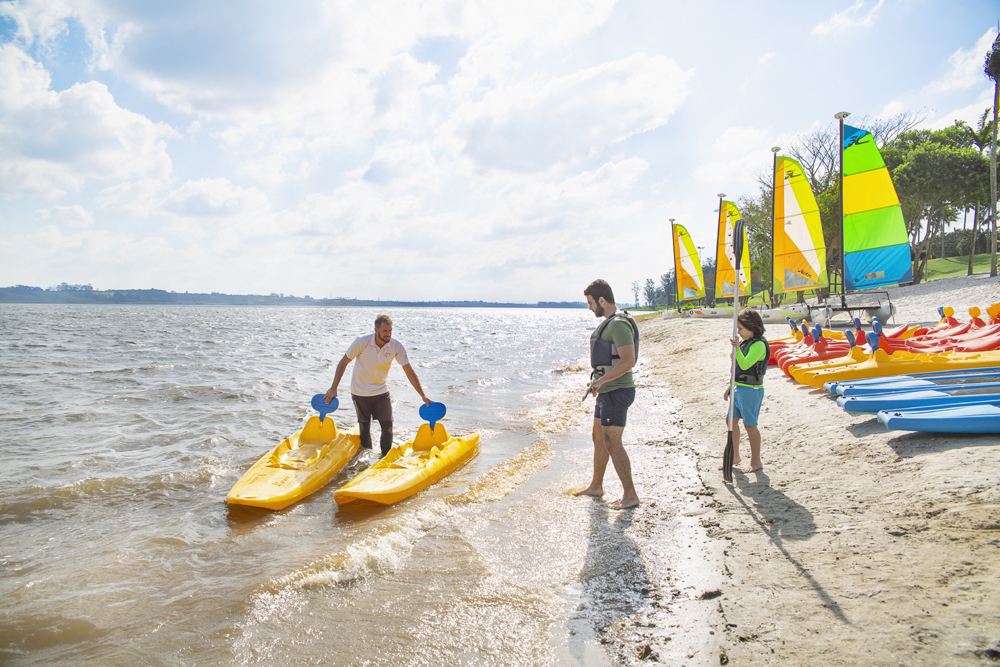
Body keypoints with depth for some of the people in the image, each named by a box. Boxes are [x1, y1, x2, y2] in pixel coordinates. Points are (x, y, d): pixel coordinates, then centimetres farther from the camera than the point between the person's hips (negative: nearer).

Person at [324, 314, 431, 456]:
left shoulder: (396, 346, -15)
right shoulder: (361, 342, -19)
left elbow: (409, 371, -12)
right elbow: (343, 363, -8)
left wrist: (423, 395, -17)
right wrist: (334, 388, -11)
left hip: (381, 392, 2)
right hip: (360, 393, -2)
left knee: (388, 427, -6)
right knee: (364, 429, 9)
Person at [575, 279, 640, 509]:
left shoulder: (619, 324, -18)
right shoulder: (609, 322, 15)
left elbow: (628, 361, -27)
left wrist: (600, 380, -26)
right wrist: (599, 381, 22)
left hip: (616, 391, -11)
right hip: (607, 391, 11)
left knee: (612, 443, -8)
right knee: (598, 437, 18)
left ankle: (630, 495, -1)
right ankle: (596, 486, 30)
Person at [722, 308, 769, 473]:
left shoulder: (759, 344, -16)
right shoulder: (745, 342, 13)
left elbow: (745, 365, -28)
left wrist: (737, 349, -41)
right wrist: (730, 387, 20)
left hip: (751, 390, -9)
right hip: (739, 389, 9)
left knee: (750, 424, -2)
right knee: (731, 420, 13)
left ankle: (756, 462, 10)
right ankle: (735, 457, 26)